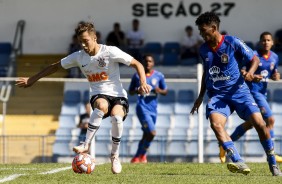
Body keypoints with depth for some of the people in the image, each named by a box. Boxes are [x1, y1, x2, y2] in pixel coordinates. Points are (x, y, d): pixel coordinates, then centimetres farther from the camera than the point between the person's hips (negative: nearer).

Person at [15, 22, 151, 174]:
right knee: (102, 106, -38)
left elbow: (137, 64, -5)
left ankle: (114, 156, -10)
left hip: (118, 95, -2)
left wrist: (143, 83, -21)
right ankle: (86, 145, -31)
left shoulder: (110, 52, -10)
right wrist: (32, 79, 15)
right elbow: (55, 67, 15)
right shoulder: (78, 57, 2)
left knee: (117, 117, -34)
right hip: (98, 95, 2)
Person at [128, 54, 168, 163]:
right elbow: (130, 91, 11)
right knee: (152, 133, -17)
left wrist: (160, 91, -9)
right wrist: (136, 91, -12)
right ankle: (142, 154, 3)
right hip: (142, 108, -4)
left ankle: (137, 157, 25)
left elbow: (165, 92, 14)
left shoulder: (159, 76, 7)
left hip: (153, 109, 4)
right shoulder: (137, 76, 2)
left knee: (146, 135, 10)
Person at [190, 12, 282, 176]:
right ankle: (239, 163, -36)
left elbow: (255, 59, 0)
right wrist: (201, 96, 23)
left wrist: (251, 72, -21)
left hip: (238, 91, -3)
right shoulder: (203, 50, 7)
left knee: (259, 123, -16)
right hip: (217, 95, 3)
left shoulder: (233, 42, -7)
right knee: (215, 124, -27)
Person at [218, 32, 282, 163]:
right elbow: (242, 72, -14)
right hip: (253, 91, -8)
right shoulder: (254, 56, -12)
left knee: (250, 123, 13)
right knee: (270, 120, -14)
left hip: (263, 92, 8)